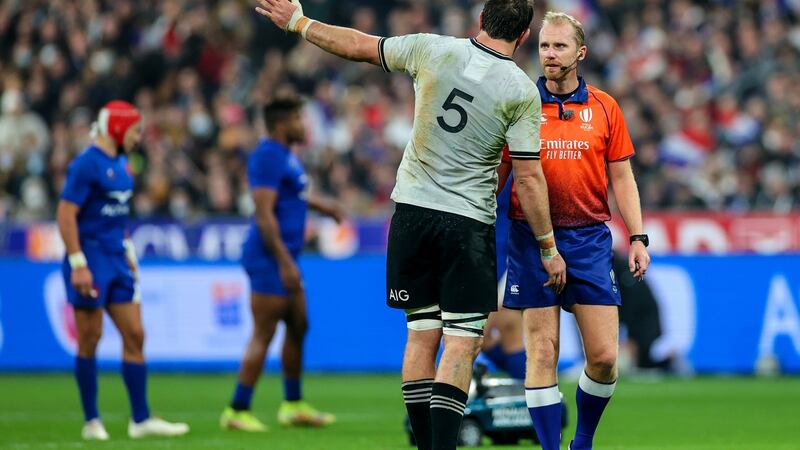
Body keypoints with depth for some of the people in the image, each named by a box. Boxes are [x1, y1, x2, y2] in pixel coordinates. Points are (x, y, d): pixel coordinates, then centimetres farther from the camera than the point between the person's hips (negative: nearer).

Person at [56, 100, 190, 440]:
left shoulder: (120, 165, 13)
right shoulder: (87, 164, -14)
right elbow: (66, 214, -18)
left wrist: (128, 252, 18)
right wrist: (78, 264, -21)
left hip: (116, 260, 9)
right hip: (91, 261, -9)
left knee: (134, 336, 5)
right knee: (90, 340, -1)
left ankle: (141, 419, 7)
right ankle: (92, 422, 6)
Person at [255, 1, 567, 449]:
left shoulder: (431, 49, -2)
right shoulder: (522, 92, -9)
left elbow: (358, 46, 9)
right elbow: (529, 179, -8)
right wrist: (549, 249, 1)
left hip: (412, 210, 3)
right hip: (468, 224, -3)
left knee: (422, 336, 9)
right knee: (462, 344, -3)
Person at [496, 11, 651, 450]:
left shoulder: (604, 108, 6)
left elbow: (621, 178, 10)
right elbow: (497, 174, 7)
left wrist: (637, 238, 3)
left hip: (589, 238, 1)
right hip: (531, 239, -1)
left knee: (604, 356, -3)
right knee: (542, 354, -5)